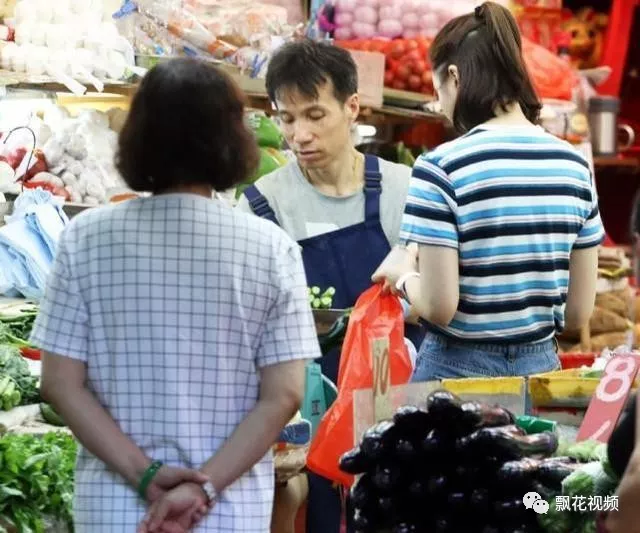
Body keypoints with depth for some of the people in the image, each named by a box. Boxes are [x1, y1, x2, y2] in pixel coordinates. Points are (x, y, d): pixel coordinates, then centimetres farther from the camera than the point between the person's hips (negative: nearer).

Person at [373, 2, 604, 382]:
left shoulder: (443, 167, -14)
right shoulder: (575, 165, 2)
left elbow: (439, 307, -15)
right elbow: (580, 311, 5)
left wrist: (403, 275, 4)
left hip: (459, 370, -5)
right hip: (540, 368, 5)